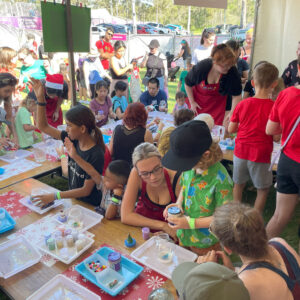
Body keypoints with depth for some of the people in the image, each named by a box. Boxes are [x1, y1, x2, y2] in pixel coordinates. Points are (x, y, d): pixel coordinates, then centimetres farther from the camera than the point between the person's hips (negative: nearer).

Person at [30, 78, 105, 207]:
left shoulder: (96, 155, -25)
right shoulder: (72, 140, -7)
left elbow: (86, 190, -20)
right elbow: (43, 127, 1)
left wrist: (54, 196, -22)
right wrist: (40, 98, -8)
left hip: (90, 206, -6)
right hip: (73, 199, 6)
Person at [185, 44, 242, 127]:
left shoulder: (232, 72, -28)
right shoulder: (201, 67, -29)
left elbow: (237, 95, -17)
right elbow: (188, 84, -10)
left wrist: (232, 112, -29)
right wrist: (192, 102, -7)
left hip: (218, 102, 0)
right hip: (199, 99, 0)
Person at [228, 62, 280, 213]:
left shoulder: (242, 104, -5)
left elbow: (230, 129, 1)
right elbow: (276, 138, -10)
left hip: (241, 153, 3)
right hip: (261, 156, -3)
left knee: (238, 185, 20)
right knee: (263, 190, 15)